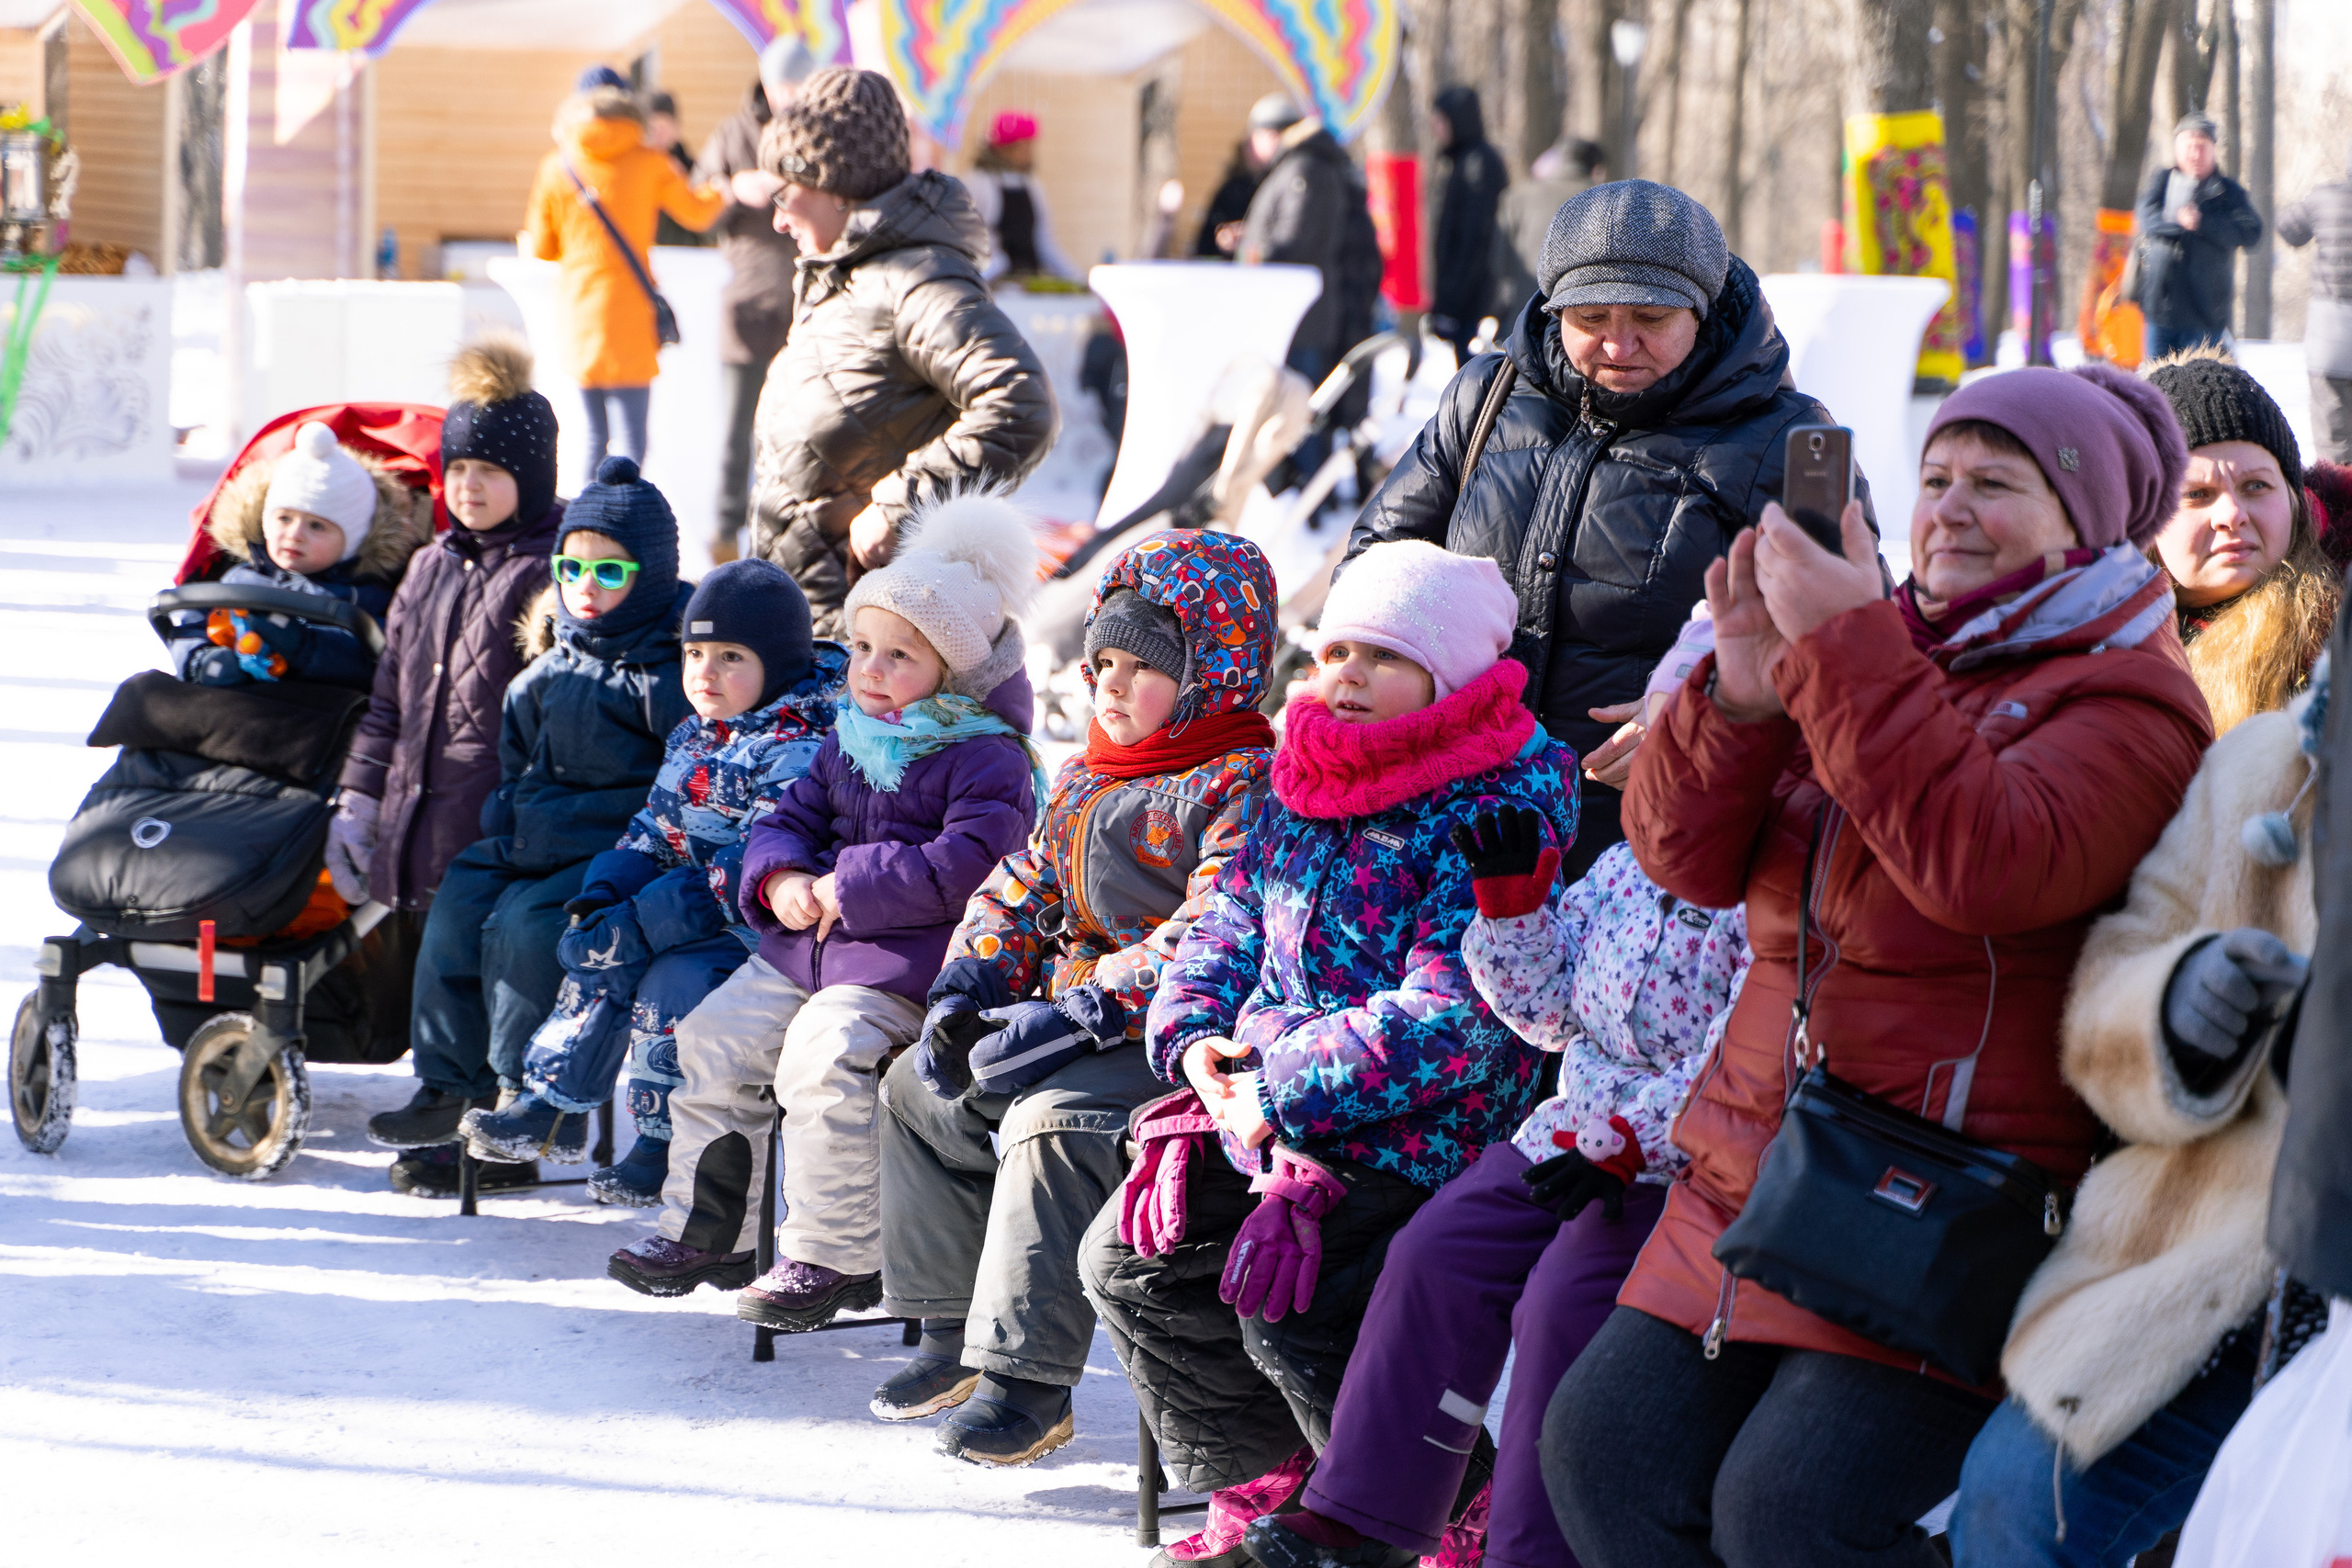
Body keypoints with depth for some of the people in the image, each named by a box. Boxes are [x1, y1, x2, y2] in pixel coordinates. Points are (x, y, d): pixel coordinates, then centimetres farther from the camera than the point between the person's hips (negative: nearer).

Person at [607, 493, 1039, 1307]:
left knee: (821, 1055, -29)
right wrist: (781, 879, -6)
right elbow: (792, 817, 19)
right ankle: (706, 1229, 14)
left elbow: (963, 867, -22)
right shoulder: (849, 739, 15)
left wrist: (849, 889, -18)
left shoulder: (987, 760, -11)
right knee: (714, 1039, 2)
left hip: (907, 958, -9)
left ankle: (834, 1256, -20)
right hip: (810, 941, 9)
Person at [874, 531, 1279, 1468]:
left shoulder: (1246, 783, -16)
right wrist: (968, 988, 2)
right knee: (917, 1088, 13)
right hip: (1072, 1019, 10)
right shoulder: (1088, 776, 16)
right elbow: (1022, 890, 21)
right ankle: (955, 1335, 18)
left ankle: (1028, 1380, -28)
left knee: (1053, 1122, -33)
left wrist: (1081, 1016, -30)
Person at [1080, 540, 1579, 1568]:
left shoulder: (1498, 809, -17)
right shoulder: (1303, 785, 10)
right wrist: (1196, 1037, -3)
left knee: (1284, 1307, -25)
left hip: (1410, 1149, -9)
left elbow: (1453, 1019, -24)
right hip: (1263, 1131, 9)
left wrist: (1282, 1093, -22)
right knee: (1128, 1261, 11)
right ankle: (1271, 1483, 23)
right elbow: (1231, 925, 19)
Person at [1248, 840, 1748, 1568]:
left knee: (1564, 1301, -26)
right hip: (1571, 1138, 9)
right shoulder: (1619, 870, 11)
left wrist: (1626, 1147, -26)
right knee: (1435, 1256, -2)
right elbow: (1548, 1009, 19)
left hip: (1682, 1159, -9)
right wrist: (1510, 906, 4)